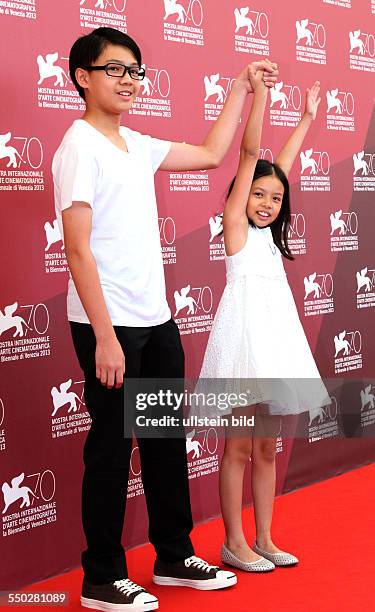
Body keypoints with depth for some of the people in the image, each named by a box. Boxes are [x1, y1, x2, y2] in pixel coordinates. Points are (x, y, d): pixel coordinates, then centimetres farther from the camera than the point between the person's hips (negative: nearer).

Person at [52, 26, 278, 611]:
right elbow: (78, 250, -16)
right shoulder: (80, 147, -11)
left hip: (156, 320, 8)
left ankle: (174, 556, 29)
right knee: (112, 445, 1)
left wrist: (241, 89, 23)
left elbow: (212, 153, 25)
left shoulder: (136, 145, 12)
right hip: (109, 325, -8)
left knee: (167, 440, 15)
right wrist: (104, 337, -20)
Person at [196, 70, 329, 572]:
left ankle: (264, 540, 19)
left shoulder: (268, 231, 15)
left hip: (276, 341, 7)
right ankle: (234, 543, 9)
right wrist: (258, 91, -15)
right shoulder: (235, 224, -2)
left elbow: (283, 165, 24)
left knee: (267, 448, 11)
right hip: (243, 340, -7)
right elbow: (250, 154, -9)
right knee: (239, 448, 0)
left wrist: (307, 118, 31)